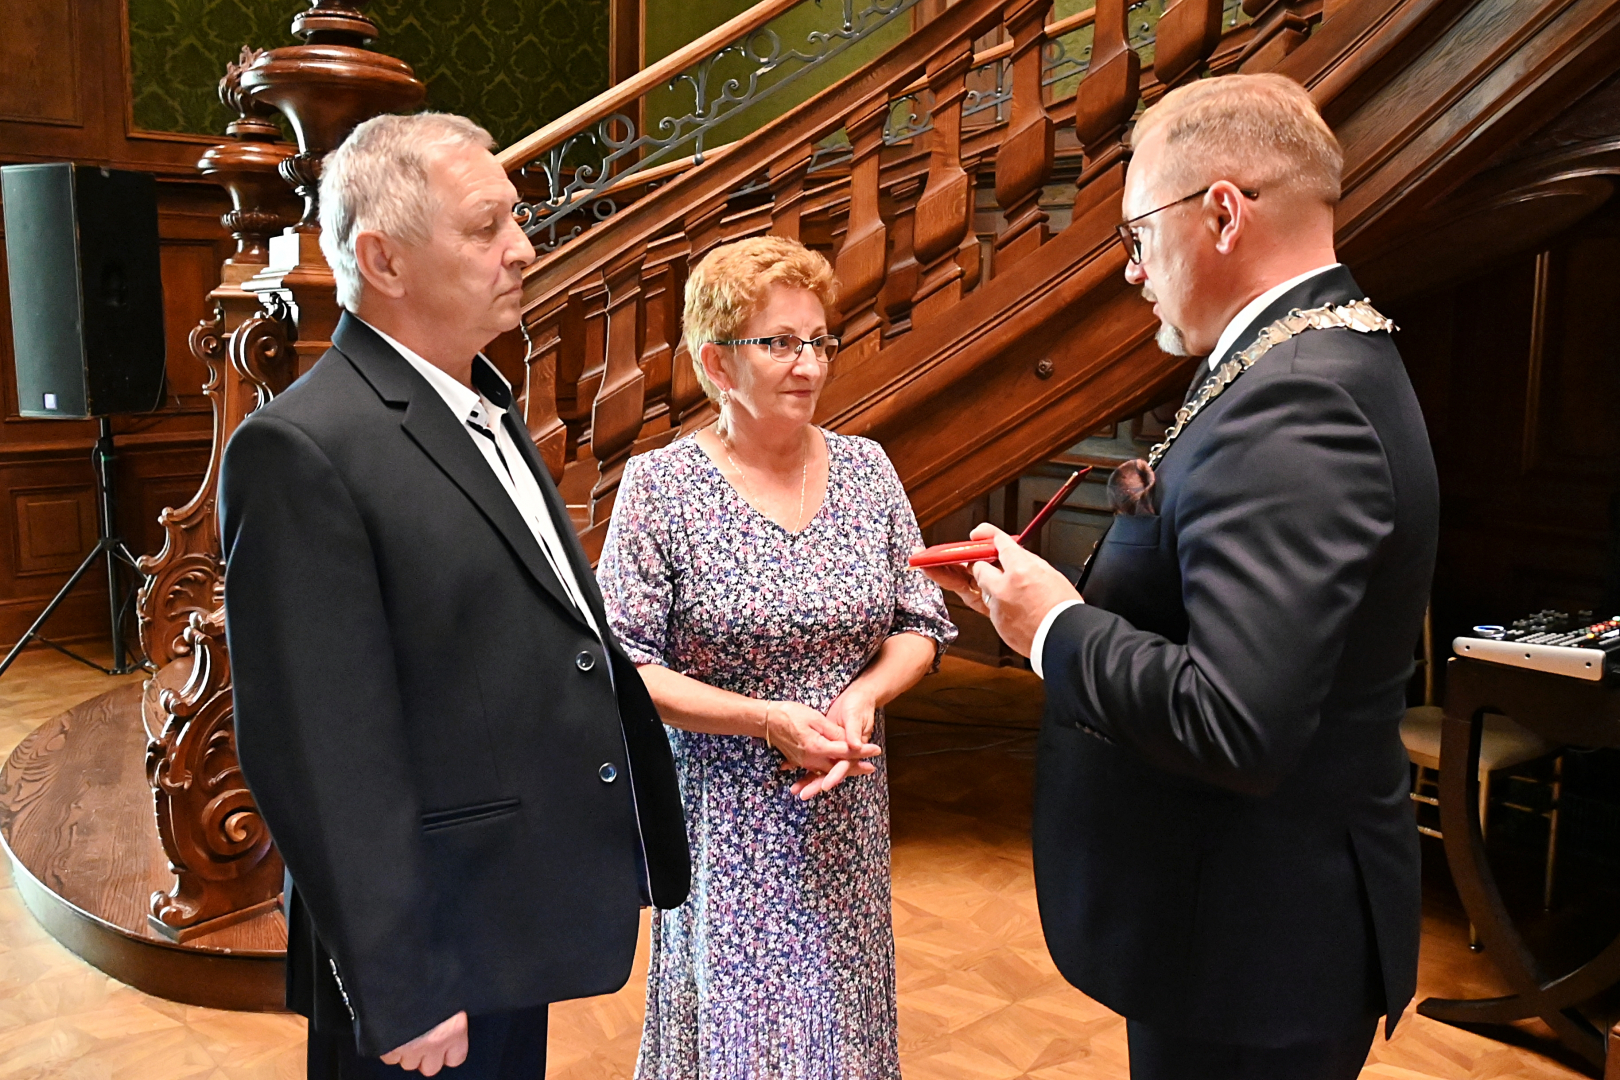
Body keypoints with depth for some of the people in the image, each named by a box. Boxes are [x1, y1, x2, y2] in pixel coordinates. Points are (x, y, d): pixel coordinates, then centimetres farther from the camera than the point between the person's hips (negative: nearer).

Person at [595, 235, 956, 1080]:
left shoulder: (866, 468, 1)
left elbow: (921, 626, 6)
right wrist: (769, 719, -19)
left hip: (846, 816, 4)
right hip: (722, 820, -3)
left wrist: (865, 694, -14)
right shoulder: (660, 486, -11)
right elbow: (622, 667, -13)